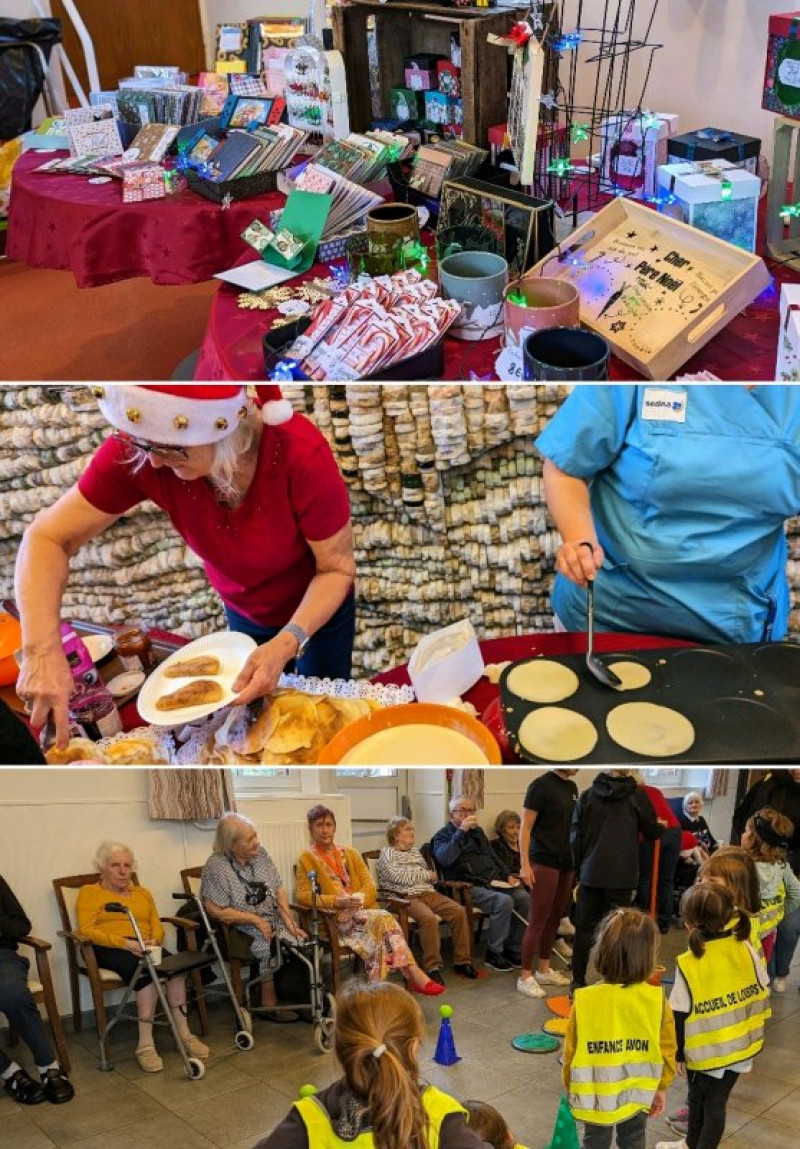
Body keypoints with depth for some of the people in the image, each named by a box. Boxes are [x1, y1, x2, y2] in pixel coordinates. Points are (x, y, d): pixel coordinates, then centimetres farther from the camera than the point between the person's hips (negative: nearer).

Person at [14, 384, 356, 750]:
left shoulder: (301, 454, -39)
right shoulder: (136, 451, -32)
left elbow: (338, 568, -25)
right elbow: (47, 538, -24)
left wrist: (287, 643, -41)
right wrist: (42, 650, -39)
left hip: (319, 608, -2)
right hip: (244, 611, 2)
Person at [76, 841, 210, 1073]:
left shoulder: (143, 894, 28)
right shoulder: (89, 893, 12)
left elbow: (158, 927, 17)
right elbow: (86, 930, -4)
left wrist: (153, 941, -10)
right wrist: (125, 943, -18)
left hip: (144, 949, 5)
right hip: (109, 950, -4)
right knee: (146, 969, -36)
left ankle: (184, 1034, -29)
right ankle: (146, 1044, -36)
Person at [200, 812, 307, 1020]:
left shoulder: (260, 854, 5)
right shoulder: (217, 867, -13)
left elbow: (279, 890, 7)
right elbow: (216, 911, -17)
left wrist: (289, 922, -6)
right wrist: (256, 920, -18)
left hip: (273, 922, 6)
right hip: (240, 930, -5)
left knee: (301, 941, -19)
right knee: (269, 944, -30)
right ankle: (269, 1003, -13)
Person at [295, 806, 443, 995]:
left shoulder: (350, 853, 22)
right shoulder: (307, 858, 8)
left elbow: (370, 887, 13)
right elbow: (302, 895, -4)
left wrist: (359, 899, -11)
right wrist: (338, 902, -16)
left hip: (363, 911, 4)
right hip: (336, 918, -4)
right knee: (383, 919, -31)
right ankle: (414, 975, -35)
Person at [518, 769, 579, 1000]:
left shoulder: (572, 788, 11)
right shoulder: (541, 785, -11)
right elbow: (525, 827, -11)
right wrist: (525, 865, -16)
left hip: (567, 863, 7)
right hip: (544, 862, -7)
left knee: (554, 919, 12)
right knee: (538, 922, -4)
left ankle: (544, 970, 22)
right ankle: (525, 976, 2)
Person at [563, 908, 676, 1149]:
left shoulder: (585, 1000, -21)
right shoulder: (657, 1000, -18)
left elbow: (571, 1051, -10)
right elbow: (666, 1050, -7)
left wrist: (569, 1086, 8)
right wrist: (661, 1088, 10)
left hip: (596, 1094, -1)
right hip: (639, 1092, 1)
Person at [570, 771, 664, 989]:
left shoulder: (586, 796, 4)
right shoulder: (637, 795, -5)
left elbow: (575, 838, 5)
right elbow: (652, 832, 5)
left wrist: (578, 870, 15)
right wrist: (661, 827, 28)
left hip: (590, 874, 3)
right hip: (622, 875, -2)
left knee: (585, 927, 10)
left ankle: (578, 979, 14)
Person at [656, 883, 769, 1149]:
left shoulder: (687, 964, -21)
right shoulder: (744, 949, -11)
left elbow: (679, 1017, -14)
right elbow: (761, 993, 0)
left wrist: (678, 1053, 0)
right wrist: (754, 1028, 16)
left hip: (705, 1051, -3)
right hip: (740, 1046, 3)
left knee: (699, 1099, 20)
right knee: (716, 1101, 17)